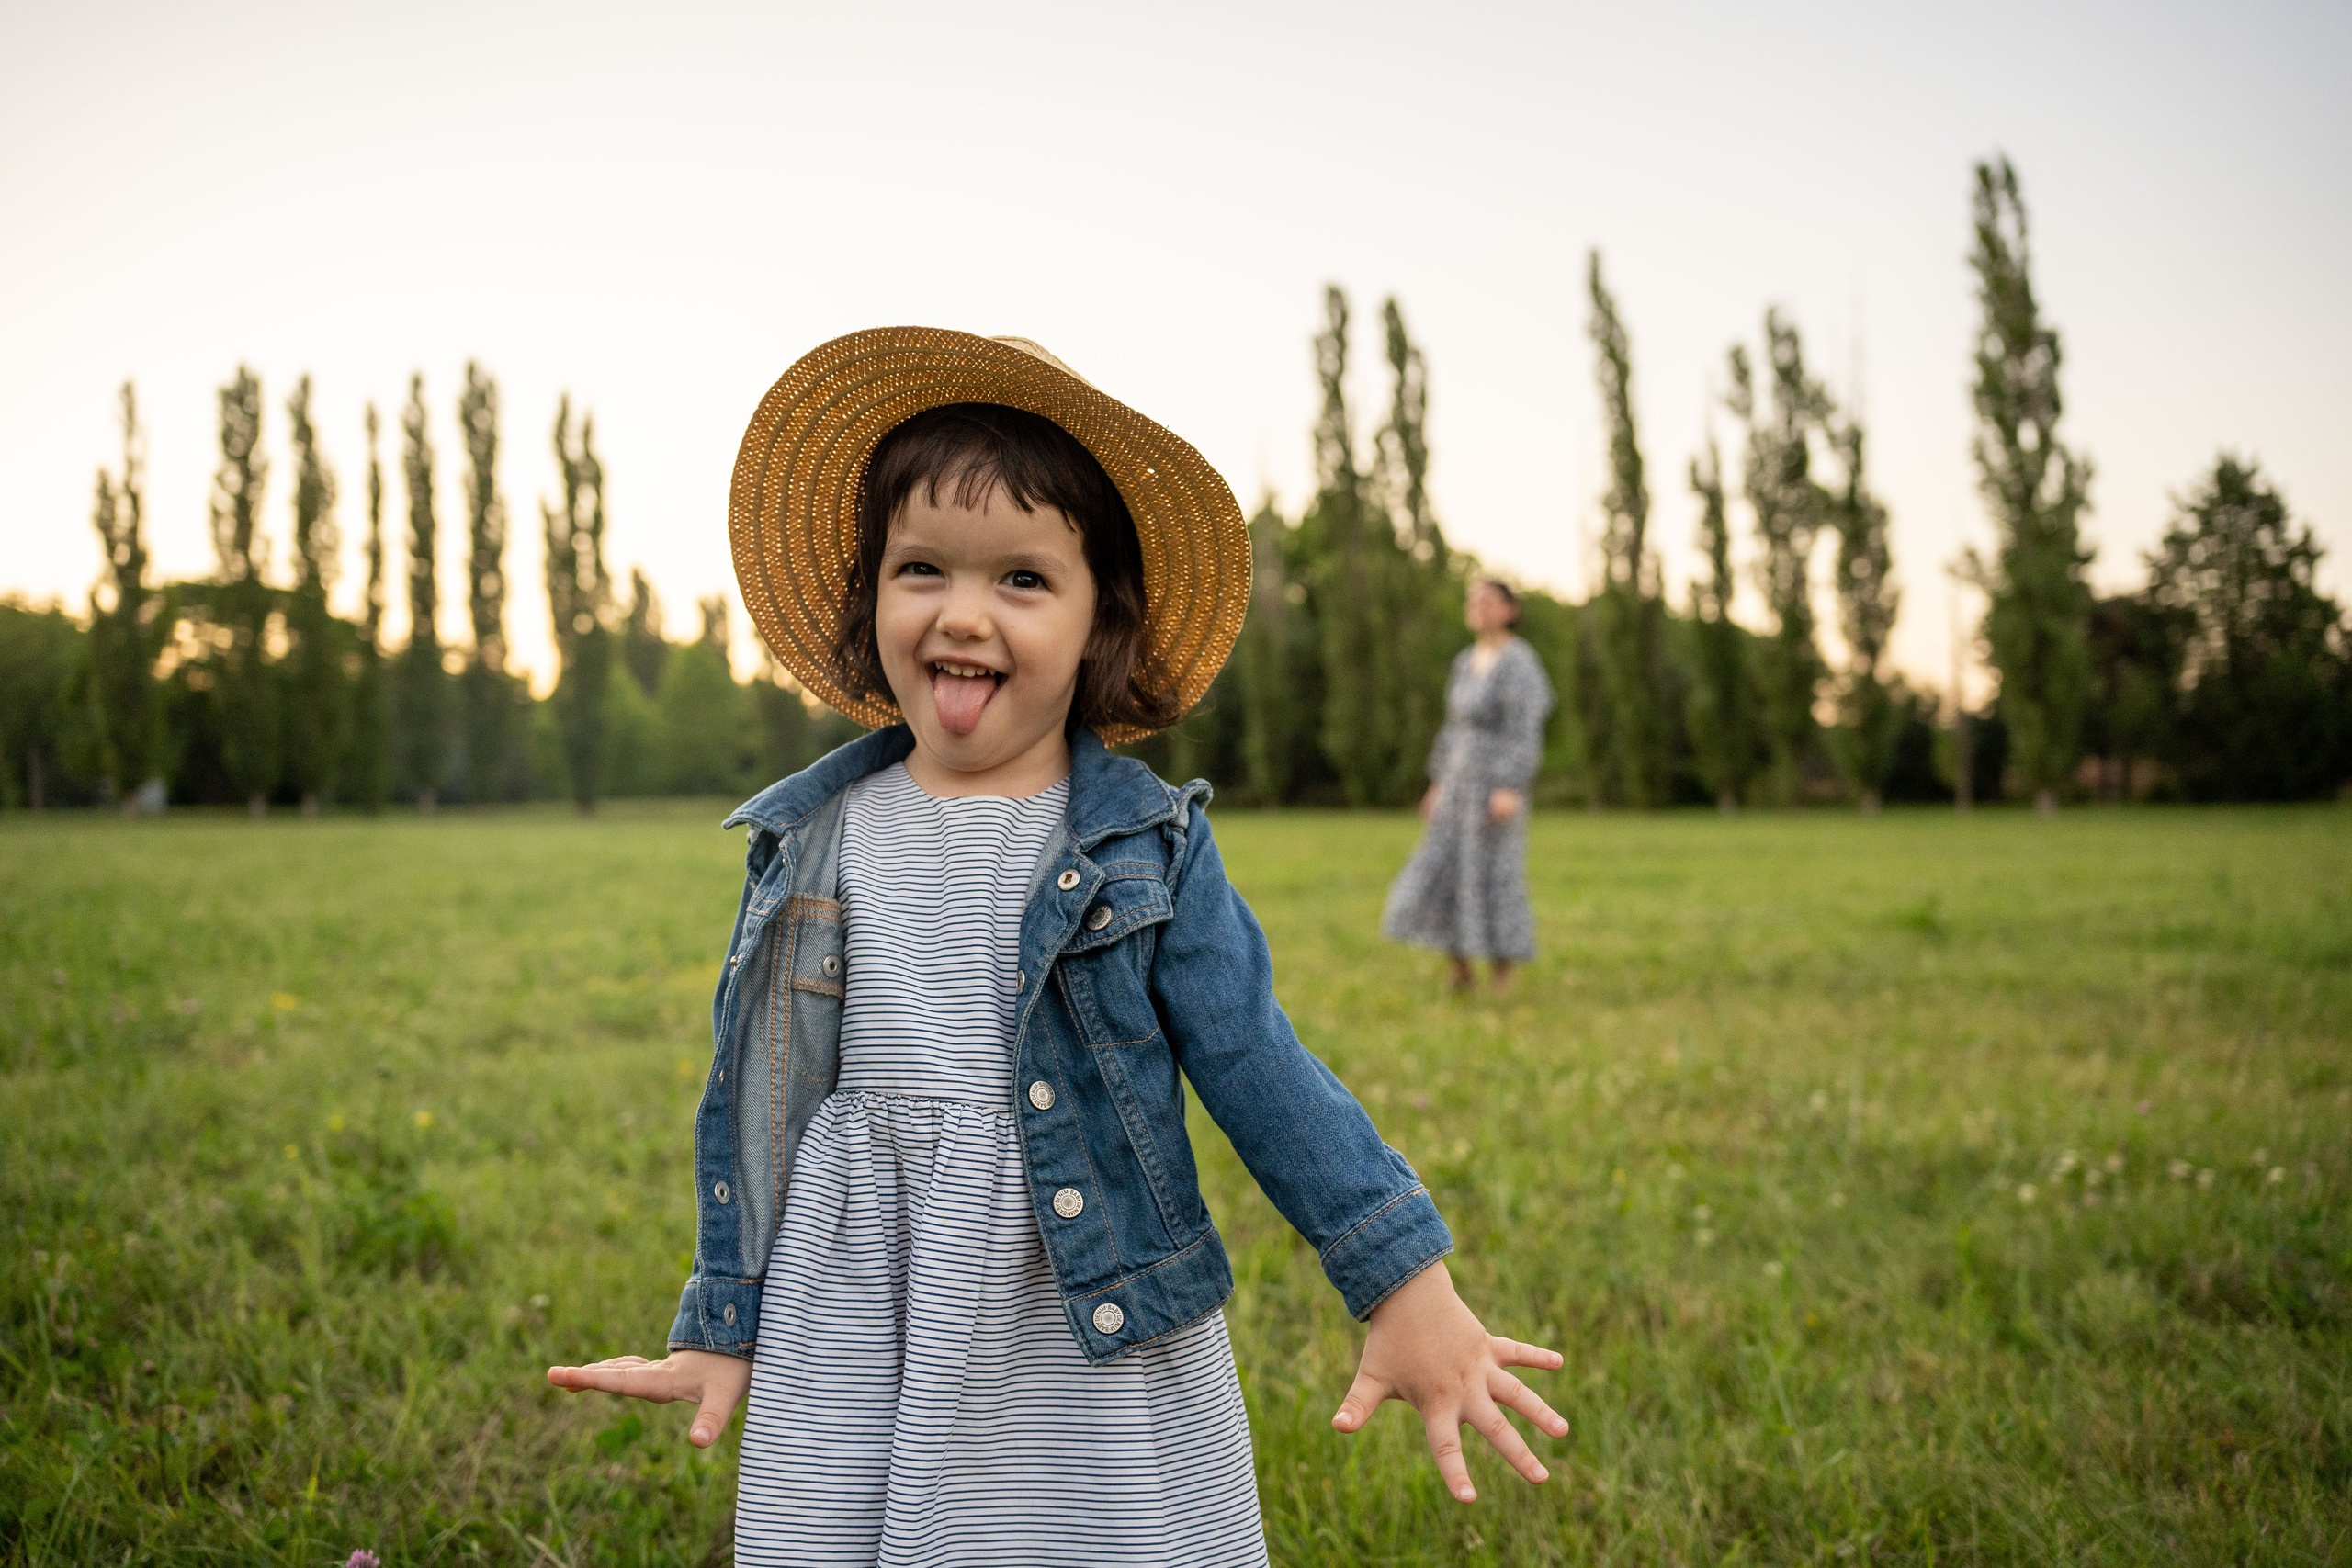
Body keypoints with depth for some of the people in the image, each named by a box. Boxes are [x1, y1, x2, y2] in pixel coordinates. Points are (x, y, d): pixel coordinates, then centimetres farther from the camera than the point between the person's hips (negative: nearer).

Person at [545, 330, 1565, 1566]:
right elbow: (748, 1100, 9)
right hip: (853, 1341, 2)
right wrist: (724, 1326, 13)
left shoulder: (1146, 844, -3)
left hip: (1100, 1336, -1)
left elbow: (1257, 1068, -5)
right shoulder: (810, 842, 3)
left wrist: (1409, 1290, -10)